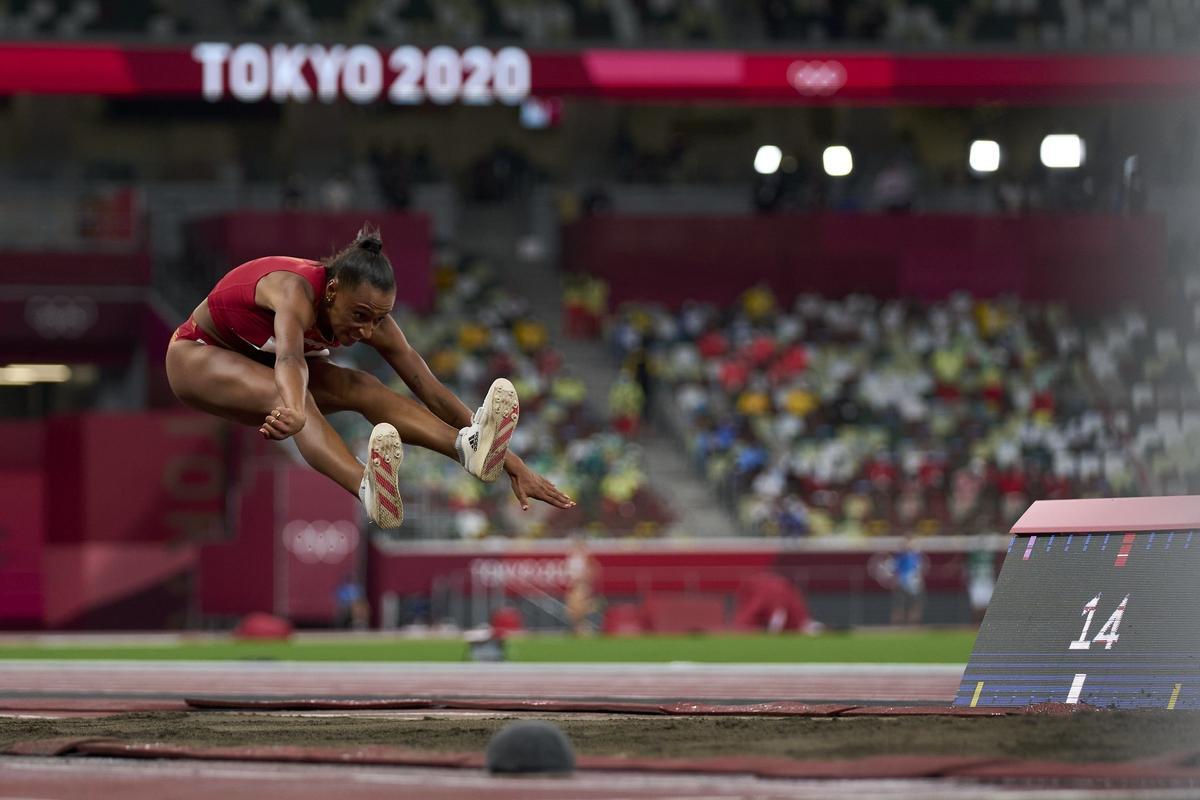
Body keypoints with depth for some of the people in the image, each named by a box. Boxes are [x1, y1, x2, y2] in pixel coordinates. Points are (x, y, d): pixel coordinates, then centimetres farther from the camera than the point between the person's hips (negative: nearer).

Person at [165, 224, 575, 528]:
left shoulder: (369, 315, -19)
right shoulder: (297, 292, -38)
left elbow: (431, 390, -21)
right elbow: (289, 359, -58)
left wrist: (510, 460, -26)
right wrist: (294, 412, -80)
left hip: (261, 364, 6)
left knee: (361, 388, -25)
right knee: (285, 393, -40)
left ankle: (470, 447, -51)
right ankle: (370, 488, -66)